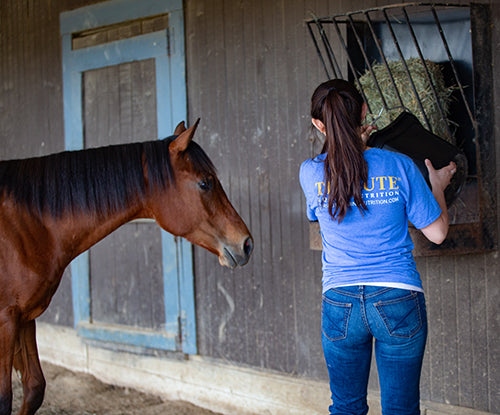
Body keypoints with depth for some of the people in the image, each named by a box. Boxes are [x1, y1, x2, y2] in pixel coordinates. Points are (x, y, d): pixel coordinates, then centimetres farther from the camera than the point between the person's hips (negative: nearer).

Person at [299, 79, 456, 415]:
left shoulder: (310, 173, -4)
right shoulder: (400, 166, -6)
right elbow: (437, 233, -1)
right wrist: (438, 186, 18)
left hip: (339, 303, 1)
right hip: (399, 300, -1)